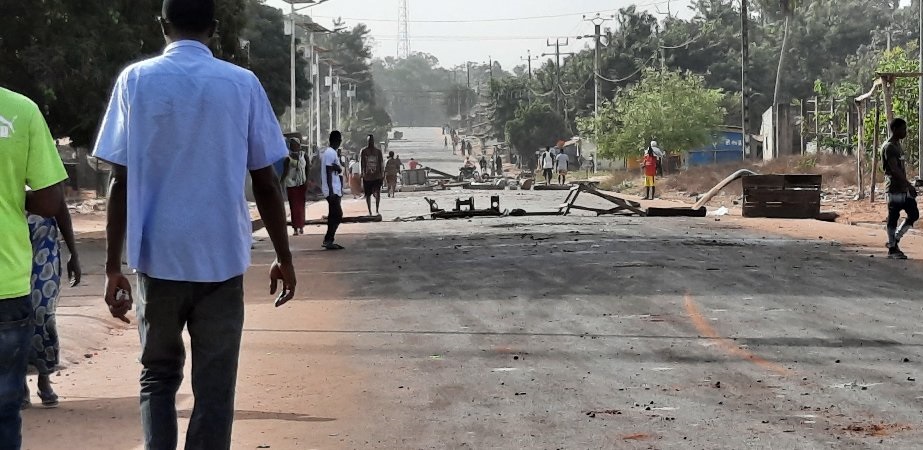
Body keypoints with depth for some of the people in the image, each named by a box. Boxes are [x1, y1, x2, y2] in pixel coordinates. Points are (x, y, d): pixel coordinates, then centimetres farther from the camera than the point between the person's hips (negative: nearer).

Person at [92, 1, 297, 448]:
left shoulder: (135, 80, -1)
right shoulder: (243, 84, 0)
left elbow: (121, 181, -3)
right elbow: (266, 182, 2)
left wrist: (112, 267, 1)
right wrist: (283, 257, 12)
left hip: (157, 258, 0)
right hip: (221, 258, 0)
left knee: (158, 374, 17)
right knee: (214, 387, 6)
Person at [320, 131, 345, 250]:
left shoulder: (326, 151, 16)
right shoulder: (331, 153, -14)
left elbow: (339, 170, 10)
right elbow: (329, 172, -19)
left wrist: (337, 167, -14)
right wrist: (331, 191, -23)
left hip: (335, 190, 10)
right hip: (333, 190, -10)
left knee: (334, 216, 10)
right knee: (337, 215, -11)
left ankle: (329, 240, 11)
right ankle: (329, 240, -13)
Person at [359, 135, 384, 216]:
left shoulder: (378, 151, 5)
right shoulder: (363, 151, 2)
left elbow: (381, 163, 6)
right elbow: (361, 163, 0)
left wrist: (382, 174, 1)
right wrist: (362, 174, -10)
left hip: (377, 176, 0)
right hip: (367, 176, 0)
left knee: (377, 193, -14)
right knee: (368, 195, 7)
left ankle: (377, 210, -5)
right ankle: (369, 211, 18)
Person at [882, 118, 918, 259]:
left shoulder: (898, 145, 16)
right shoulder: (889, 147, -15)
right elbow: (894, 169, -23)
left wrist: (908, 185, 20)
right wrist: (909, 184, -27)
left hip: (904, 189, 9)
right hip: (894, 188, -9)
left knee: (914, 214, 7)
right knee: (893, 218, -2)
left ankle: (894, 240, 17)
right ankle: (892, 249, 5)